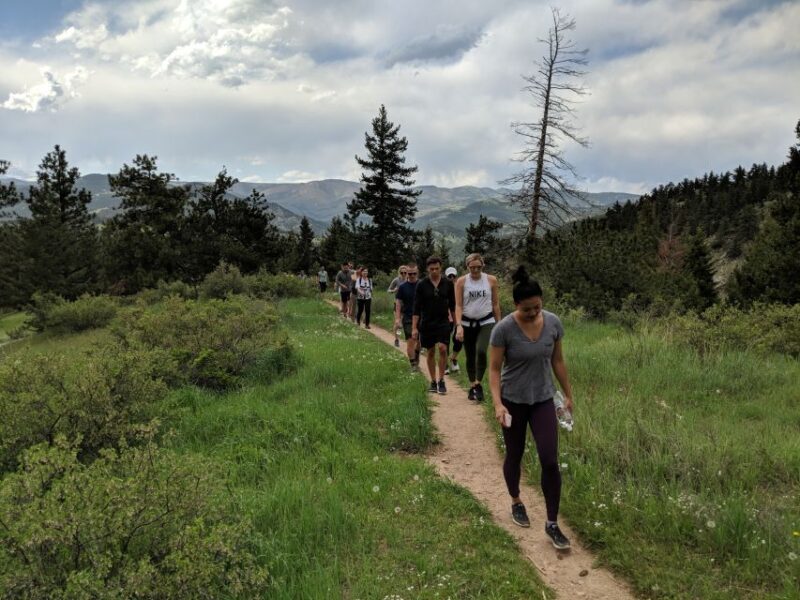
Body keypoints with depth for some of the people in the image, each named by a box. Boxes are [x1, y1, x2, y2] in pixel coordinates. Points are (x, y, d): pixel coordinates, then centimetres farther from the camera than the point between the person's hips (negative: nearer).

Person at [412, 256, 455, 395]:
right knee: (430, 352, 8)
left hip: (443, 322, 0)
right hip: (427, 323, 0)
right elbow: (416, 308, -2)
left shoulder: (448, 284, 1)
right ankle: (433, 381, 21)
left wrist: (456, 322, 8)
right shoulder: (422, 285, -3)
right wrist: (414, 327, -7)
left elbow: (452, 305, 9)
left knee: (442, 348, -16)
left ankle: (441, 380, -2)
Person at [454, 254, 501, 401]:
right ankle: (472, 386, 24)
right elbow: (458, 306, -6)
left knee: (481, 351, -23)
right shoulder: (461, 282, -3)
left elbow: (496, 304, 5)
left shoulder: (491, 280, -1)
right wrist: (459, 326, -18)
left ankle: (479, 384, -11)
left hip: (486, 322, -1)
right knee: (470, 357, 9)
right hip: (467, 323, 1)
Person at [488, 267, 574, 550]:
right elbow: (494, 369, -14)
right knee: (514, 456, 15)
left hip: (543, 400, 2)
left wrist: (568, 394, 10)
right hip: (513, 401, -2)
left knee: (550, 461, -5)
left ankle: (552, 524, 8)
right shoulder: (504, 329, -19)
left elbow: (557, 361, 4)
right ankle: (516, 503, 40)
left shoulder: (553, 323, -8)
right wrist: (497, 403, -25)